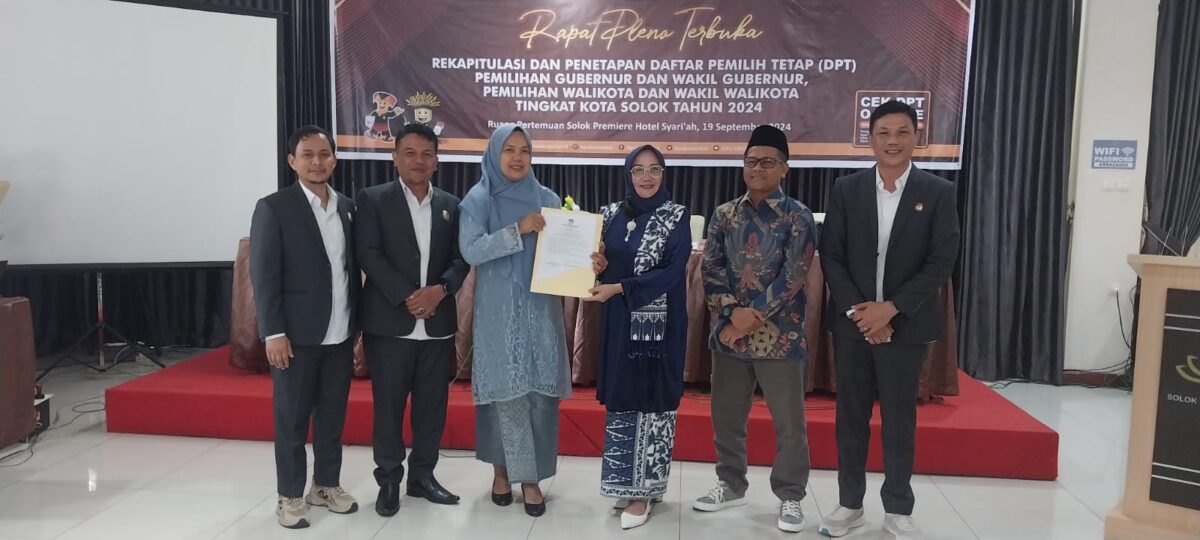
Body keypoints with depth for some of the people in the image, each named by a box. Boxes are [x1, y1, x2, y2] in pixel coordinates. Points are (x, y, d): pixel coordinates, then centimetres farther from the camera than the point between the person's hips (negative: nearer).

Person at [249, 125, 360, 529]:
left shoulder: (347, 207, 8)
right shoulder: (273, 207, -6)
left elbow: (353, 269, 11)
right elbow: (264, 274, -9)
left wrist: (359, 325, 8)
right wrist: (274, 333, -15)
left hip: (340, 335, 5)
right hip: (296, 335, -4)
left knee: (333, 416, 14)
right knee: (291, 419, 6)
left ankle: (326, 485, 29)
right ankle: (291, 496, 20)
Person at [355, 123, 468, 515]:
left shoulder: (450, 205, 11)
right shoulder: (372, 199, 1)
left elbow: (461, 258, 6)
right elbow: (369, 255, -8)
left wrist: (440, 289, -13)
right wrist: (407, 297, -17)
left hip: (439, 324, 3)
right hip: (389, 323, -3)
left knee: (432, 405, 10)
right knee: (388, 406, 5)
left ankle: (422, 475, 25)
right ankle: (389, 480, 19)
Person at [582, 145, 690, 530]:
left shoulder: (677, 217, -5)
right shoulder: (611, 214, 8)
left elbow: (672, 272, -14)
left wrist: (619, 288, -20)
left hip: (659, 326, -4)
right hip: (619, 324, 4)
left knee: (653, 401, 0)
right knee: (620, 399, 9)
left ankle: (644, 489, 10)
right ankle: (626, 482, 23)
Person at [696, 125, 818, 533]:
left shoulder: (798, 217, -4)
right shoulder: (724, 215, 6)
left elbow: (793, 277, -11)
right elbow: (711, 269, 1)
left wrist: (753, 317, -14)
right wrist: (733, 312, -13)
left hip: (780, 337, -3)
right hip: (729, 333, 4)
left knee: (789, 422, 5)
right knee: (726, 416, 14)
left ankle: (790, 497, 21)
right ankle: (731, 484, 32)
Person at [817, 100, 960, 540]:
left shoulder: (939, 193, -1)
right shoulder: (846, 189, 2)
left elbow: (942, 263, -6)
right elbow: (830, 256, 0)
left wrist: (891, 308, -15)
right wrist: (858, 310, -11)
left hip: (905, 325, -1)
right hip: (852, 322, 1)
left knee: (900, 420, 8)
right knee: (851, 417, 9)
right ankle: (849, 503, 23)